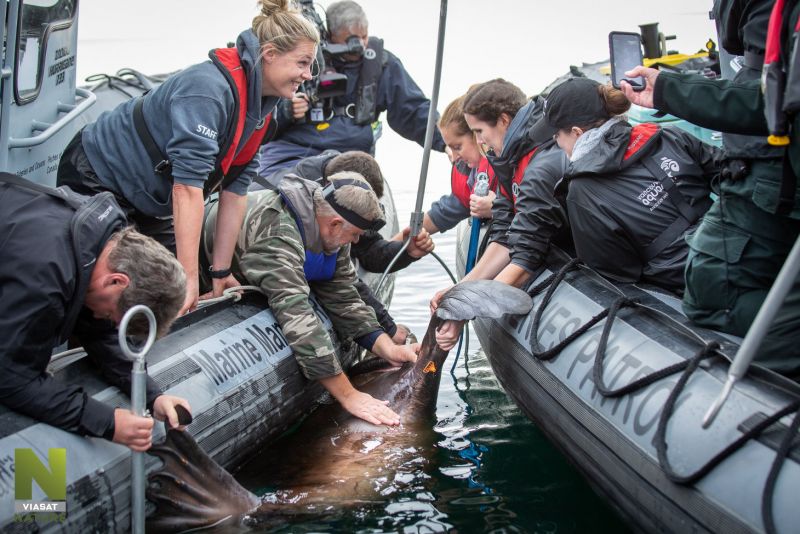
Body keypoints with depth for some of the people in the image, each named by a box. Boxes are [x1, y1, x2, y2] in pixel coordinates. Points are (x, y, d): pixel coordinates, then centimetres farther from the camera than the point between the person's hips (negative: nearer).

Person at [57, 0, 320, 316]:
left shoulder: (259, 106, -3)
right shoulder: (208, 88, -31)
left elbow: (234, 189, -1)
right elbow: (187, 185, -36)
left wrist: (221, 272, -2)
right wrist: (188, 277, -37)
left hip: (147, 201, 9)